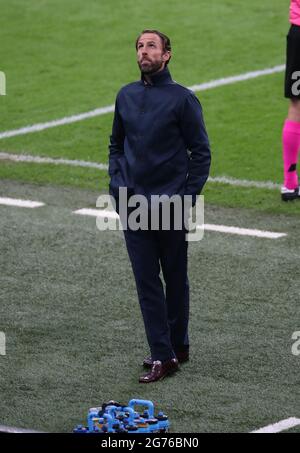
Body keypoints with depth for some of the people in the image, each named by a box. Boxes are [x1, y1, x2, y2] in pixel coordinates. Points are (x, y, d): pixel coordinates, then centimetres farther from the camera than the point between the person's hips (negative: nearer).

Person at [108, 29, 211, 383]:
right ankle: (162, 355, 3)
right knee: (147, 282, 0)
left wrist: (188, 198, -9)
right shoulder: (126, 96, 8)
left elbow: (201, 152, -4)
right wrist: (116, 185, 6)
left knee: (175, 279, 9)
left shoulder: (182, 99, -7)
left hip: (170, 206, -4)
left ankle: (177, 345, 23)